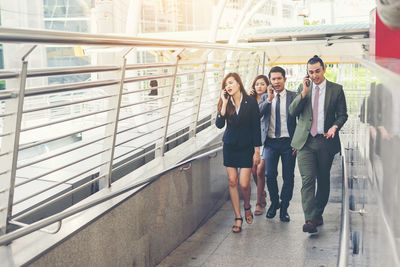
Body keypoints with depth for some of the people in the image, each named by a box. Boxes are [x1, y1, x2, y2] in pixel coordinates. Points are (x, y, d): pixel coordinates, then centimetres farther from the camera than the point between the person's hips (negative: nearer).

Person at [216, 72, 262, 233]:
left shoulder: (251, 102, -6)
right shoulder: (225, 102, 1)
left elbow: (256, 127, -5)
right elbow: (219, 124, -12)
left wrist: (257, 151, -6)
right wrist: (224, 104, -18)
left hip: (246, 147, -3)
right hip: (230, 146, 3)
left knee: (244, 183, -7)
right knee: (232, 181, 2)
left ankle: (247, 206, 26)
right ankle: (238, 218, 13)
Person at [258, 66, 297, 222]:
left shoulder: (293, 97, 1)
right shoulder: (265, 97, 9)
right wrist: (269, 99, -17)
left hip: (288, 142, -1)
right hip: (270, 142, 2)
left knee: (288, 177, 2)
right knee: (270, 175, 1)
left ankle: (284, 208, 19)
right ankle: (274, 203, 25)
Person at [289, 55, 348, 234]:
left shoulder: (336, 89, 4)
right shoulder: (303, 88, 8)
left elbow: (342, 114, 7)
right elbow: (292, 111, 0)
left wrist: (335, 126, -13)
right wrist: (304, 92, -10)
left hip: (326, 141, 0)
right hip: (305, 141, 0)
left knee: (323, 180, 10)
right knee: (307, 179, -10)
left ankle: (318, 213, 27)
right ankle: (310, 219, -12)